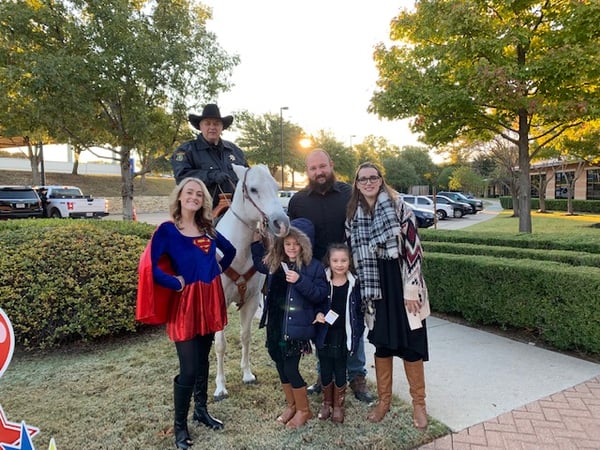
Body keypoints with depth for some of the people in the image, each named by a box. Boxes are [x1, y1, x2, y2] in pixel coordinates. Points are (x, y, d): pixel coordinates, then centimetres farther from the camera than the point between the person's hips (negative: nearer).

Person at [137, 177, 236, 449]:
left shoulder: (208, 230, 6)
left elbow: (230, 251, 21)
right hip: (185, 302, -5)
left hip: (209, 300, 6)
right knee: (188, 368, -2)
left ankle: (201, 411, 36)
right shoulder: (166, 230, -11)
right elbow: (150, 266, -22)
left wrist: (218, 269, 9)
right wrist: (176, 283, -16)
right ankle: (179, 426, 20)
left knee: (203, 360, 18)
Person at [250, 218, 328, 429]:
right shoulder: (275, 263, 3)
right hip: (275, 324, 6)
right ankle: (292, 406, 38)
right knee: (281, 366, 16)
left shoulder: (313, 266, -12)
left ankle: (304, 410, 26)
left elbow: (321, 295, -15)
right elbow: (259, 263, 23)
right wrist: (256, 240, 11)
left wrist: (300, 281, -28)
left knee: (290, 368, 1)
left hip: (296, 327, -6)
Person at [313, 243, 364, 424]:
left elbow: (359, 311, 0)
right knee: (325, 372, 13)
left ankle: (338, 405, 32)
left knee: (340, 372, 12)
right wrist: (317, 314, -17)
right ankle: (326, 403, 35)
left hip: (343, 335, 0)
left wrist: (357, 333, -4)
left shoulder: (354, 284, -6)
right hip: (325, 334, 1)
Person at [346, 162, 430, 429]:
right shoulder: (353, 216, 5)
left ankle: (418, 403, 25)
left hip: (401, 284, -3)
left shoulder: (398, 207, -6)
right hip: (374, 287, 3)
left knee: (410, 344, 6)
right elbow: (354, 254, 10)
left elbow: (414, 249, -9)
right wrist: (363, 292, 7)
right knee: (381, 343, 13)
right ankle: (384, 399, 31)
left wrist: (411, 290, -13)